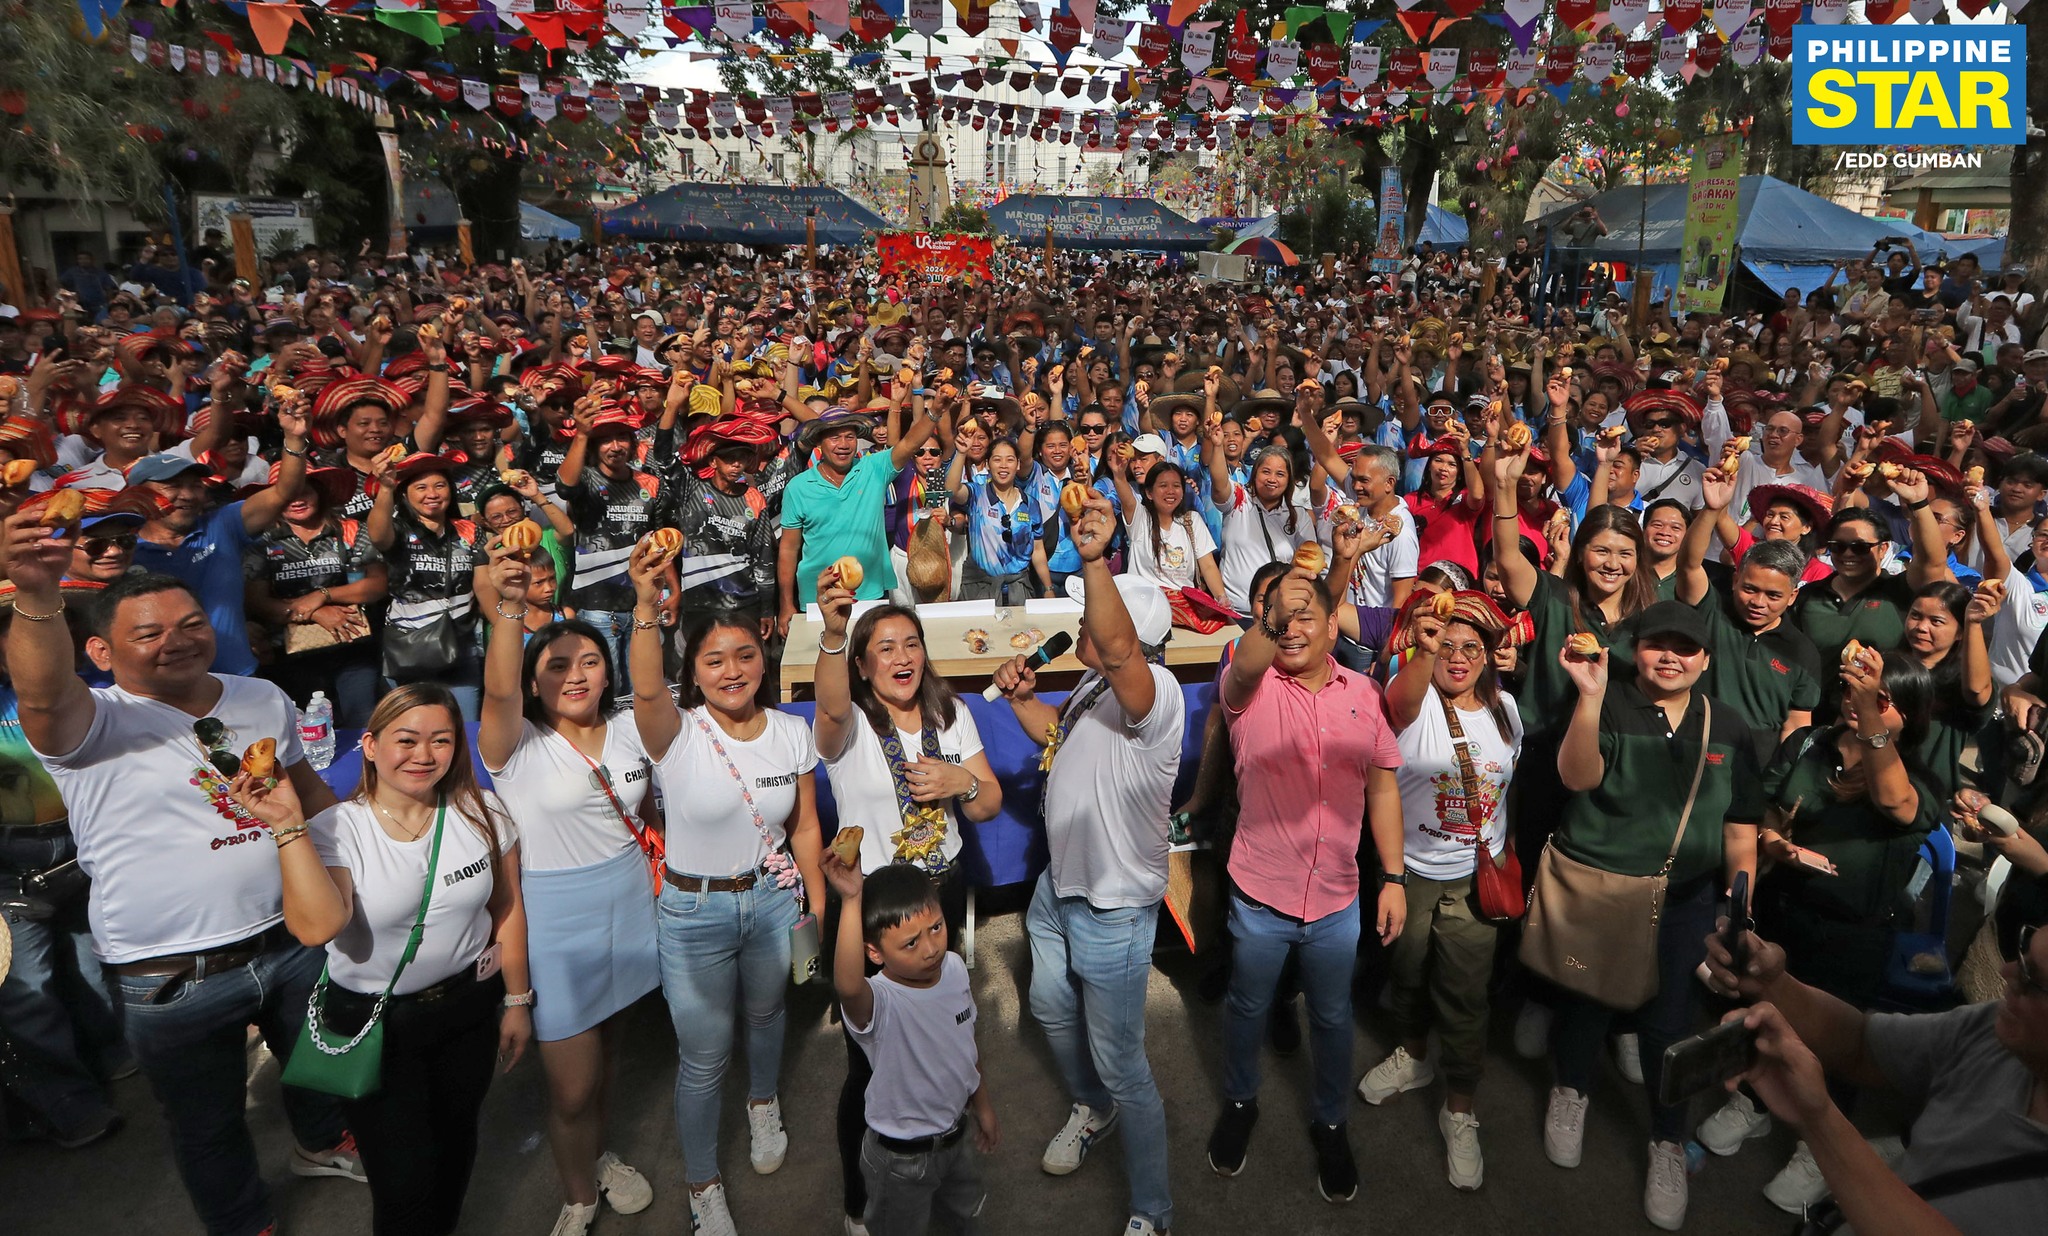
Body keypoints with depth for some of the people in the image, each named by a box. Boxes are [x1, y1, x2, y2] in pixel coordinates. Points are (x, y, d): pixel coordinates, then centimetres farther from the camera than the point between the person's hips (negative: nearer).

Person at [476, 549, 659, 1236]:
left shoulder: (629, 739, 3)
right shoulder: (518, 746, -11)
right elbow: (499, 691, -33)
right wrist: (509, 610, -47)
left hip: (629, 908, 4)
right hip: (553, 922, -4)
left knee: (607, 1047, 21)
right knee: (571, 1086, 2)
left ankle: (597, 1157, 47)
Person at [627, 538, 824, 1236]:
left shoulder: (791, 734, -6)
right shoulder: (678, 735, -17)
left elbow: (804, 827, 2)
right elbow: (646, 690, -41)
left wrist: (819, 906, 3)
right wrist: (647, 606, -56)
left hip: (773, 900, 3)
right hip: (695, 911, -3)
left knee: (766, 1014, 25)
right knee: (703, 1056, 8)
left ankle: (764, 1106, 58)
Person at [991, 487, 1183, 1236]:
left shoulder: (1154, 693, -27)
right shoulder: (1097, 683, 1)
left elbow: (1118, 646, -50)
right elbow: (1060, 734, 20)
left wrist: (1093, 559, -59)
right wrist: (1022, 697, 2)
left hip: (1112, 911, -9)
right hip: (1059, 887, 9)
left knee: (1121, 1063, 4)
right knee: (1051, 1005, 28)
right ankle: (1090, 1109, 57)